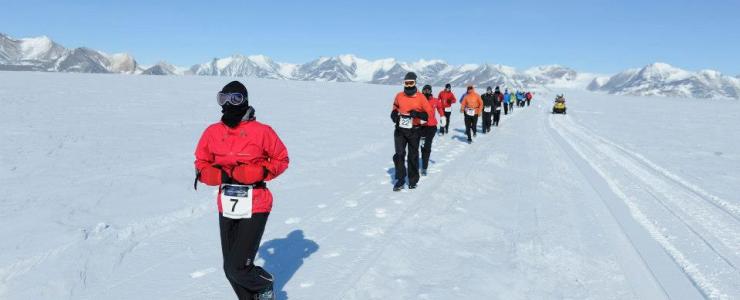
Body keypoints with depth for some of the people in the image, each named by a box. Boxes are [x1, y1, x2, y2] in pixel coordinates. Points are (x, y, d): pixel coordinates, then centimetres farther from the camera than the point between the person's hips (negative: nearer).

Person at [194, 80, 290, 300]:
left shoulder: (261, 131, -8)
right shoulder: (212, 133, 3)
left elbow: (281, 159, 2)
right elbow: (201, 165, 12)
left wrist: (259, 172, -14)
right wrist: (219, 175, -9)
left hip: (255, 208, -5)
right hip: (226, 208, 5)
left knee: (237, 268, -7)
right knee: (230, 269, 13)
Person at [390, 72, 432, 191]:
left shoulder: (420, 97, -5)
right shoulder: (399, 96, 3)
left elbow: (428, 114, -6)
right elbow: (395, 109, 18)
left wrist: (417, 114, -22)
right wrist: (394, 115, -4)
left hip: (414, 131, -1)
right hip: (400, 130, 1)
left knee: (413, 156, 9)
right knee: (399, 154, -8)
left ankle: (413, 180, 24)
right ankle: (400, 180, 2)